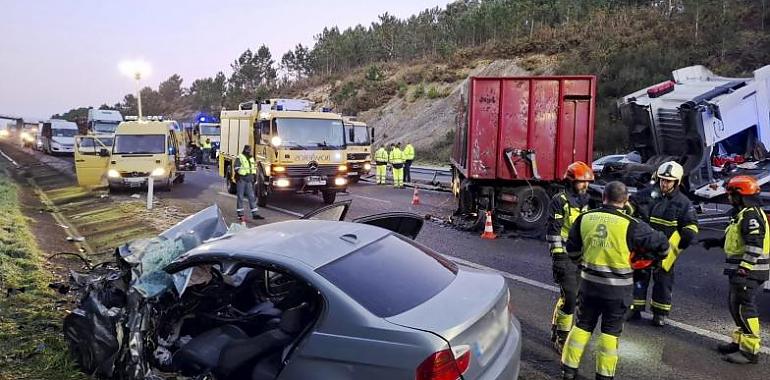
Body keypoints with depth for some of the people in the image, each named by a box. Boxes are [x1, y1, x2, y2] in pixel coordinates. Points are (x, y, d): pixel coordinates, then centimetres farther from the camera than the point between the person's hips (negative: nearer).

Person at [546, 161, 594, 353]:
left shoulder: (584, 200, 13)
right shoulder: (560, 201, -10)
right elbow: (553, 231, -13)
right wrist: (557, 256, -16)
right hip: (565, 256, -7)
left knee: (570, 296, 13)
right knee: (570, 297, -9)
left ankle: (556, 330, 28)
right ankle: (562, 337, 5)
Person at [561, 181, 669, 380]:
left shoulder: (585, 218, -3)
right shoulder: (631, 225, -14)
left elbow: (572, 249, 9)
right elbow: (661, 244, -6)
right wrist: (654, 259, 16)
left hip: (589, 282, 3)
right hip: (617, 288, -3)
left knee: (583, 325, 16)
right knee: (610, 331, 12)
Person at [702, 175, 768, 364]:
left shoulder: (751, 215, -18)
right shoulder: (743, 214, 15)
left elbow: (755, 245, -24)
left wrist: (744, 269, -26)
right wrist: (716, 242, 20)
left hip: (747, 271, -11)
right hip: (741, 269, 11)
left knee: (744, 308, -6)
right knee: (735, 305, 18)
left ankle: (750, 350, 1)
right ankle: (741, 341, 29)